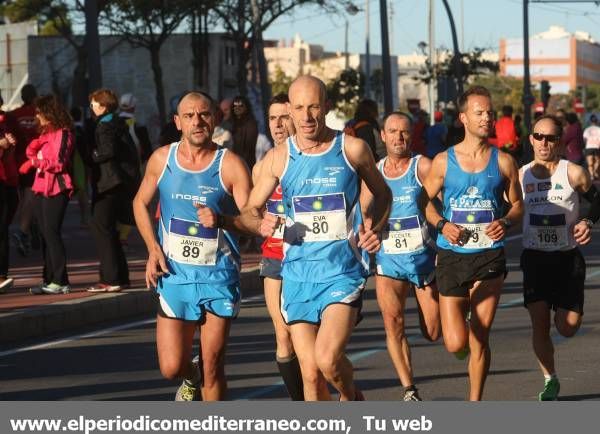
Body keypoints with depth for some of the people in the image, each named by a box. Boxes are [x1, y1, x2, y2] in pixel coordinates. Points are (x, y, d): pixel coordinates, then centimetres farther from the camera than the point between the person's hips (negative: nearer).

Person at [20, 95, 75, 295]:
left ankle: (61, 282, -12)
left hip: (56, 190, -9)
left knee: (52, 233, -12)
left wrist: (35, 162, -8)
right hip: (41, 188, 9)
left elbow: (58, 162, -16)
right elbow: (31, 152, 15)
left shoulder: (63, 134, -9)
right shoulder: (46, 132, 19)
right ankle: (49, 280, 10)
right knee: (45, 234, 8)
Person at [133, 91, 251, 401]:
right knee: (171, 367, -1)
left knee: (212, 367, -1)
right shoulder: (162, 159, 2)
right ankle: (191, 377, 35)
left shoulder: (230, 166, -8)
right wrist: (153, 249, 4)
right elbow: (141, 203, 17)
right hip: (174, 273, 2)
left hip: (218, 275, -2)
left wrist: (218, 219, -35)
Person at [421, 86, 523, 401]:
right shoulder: (443, 162, 2)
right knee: (456, 344, -6)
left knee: (480, 338, -1)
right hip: (452, 256, 0)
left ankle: (474, 404, 14)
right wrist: (442, 224, -8)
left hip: (489, 256, 0)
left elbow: (518, 205, 13)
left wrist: (506, 222, -8)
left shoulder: (503, 162, 4)